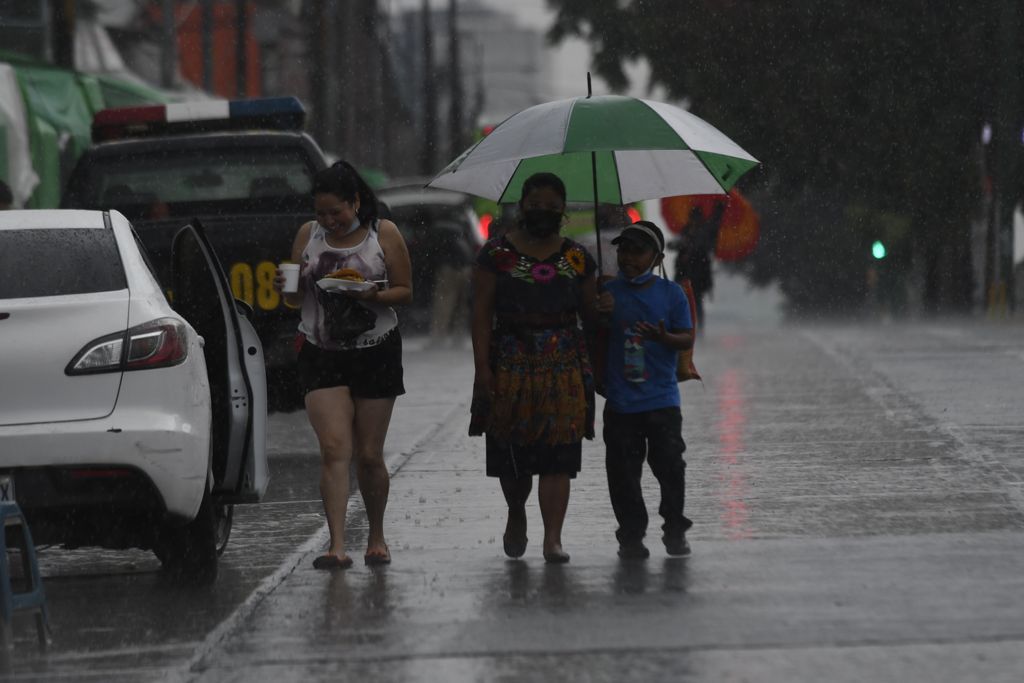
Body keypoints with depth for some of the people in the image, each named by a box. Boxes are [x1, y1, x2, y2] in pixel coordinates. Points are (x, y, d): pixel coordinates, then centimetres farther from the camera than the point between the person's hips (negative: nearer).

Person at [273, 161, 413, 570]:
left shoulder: (383, 234, 0)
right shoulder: (309, 235, 6)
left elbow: (405, 291, 1)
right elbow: (296, 301, 11)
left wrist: (372, 296, -19)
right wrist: (288, 288, -12)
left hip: (375, 352, -1)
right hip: (321, 353, 1)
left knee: (369, 455, 5)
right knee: (334, 450, -12)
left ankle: (376, 535, 27)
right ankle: (337, 546, -18)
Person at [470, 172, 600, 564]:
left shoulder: (577, 259, 10)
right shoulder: (497, 254, 2)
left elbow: (590, 314, 15)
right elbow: (482, 313, 0)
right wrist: (482, 365, -8)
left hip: (564, 368, 1)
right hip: (510, 365, -1)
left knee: (558, 457, -6)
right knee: (511, 453, 3)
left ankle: (553, 538, -7)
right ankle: (516, 514, 32)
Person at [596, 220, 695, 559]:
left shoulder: (671, 293, 2)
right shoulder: (609, 293, 6)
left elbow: (687, 338, 1)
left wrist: (664, 337, -21)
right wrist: (599, 316, -12)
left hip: (662, 399, -2)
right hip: (620, 400, 2)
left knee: (670, 464, -6)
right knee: (623, 471, 1)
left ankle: (675, 530, 9)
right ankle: (631, 535, 11)